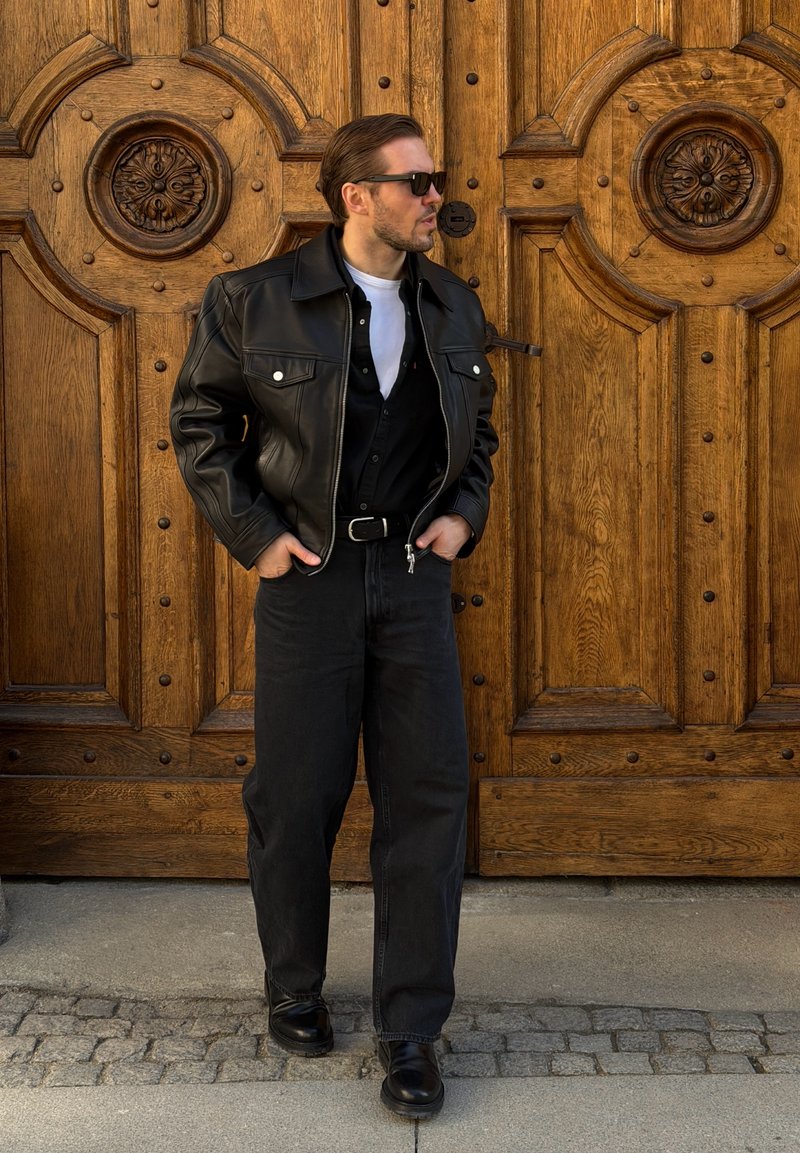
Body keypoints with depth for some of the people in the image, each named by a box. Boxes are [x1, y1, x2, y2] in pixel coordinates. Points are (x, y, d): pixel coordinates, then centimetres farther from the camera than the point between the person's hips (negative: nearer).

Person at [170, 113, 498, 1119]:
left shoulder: (453, 308, 8)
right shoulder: (255, 300, -4)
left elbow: (477, 429, 20)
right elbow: (199, 422, 3)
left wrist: (465, 512, 3)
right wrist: (254, 534, -5)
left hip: (415, 575, 3)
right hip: (309, 575, -3)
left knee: (427, 796, 0)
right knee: (296, 795, 6)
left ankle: (411, 1028, 11)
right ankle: (293, 988, 30)